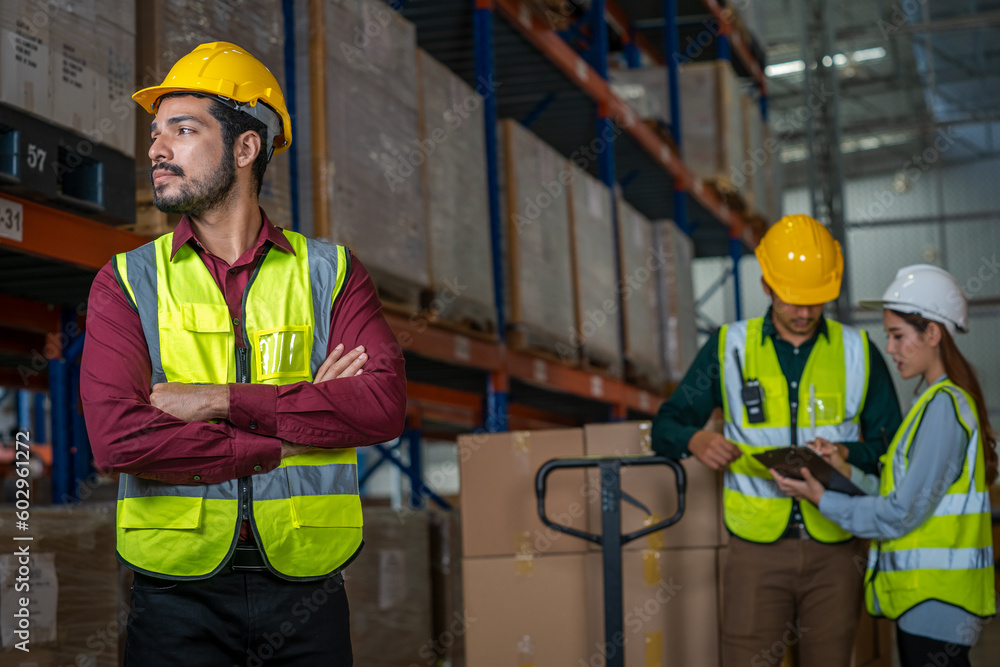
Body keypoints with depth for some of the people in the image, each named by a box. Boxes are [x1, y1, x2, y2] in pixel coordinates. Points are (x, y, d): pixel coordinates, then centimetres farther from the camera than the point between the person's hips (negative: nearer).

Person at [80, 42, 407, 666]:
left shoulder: (330, 271, 6)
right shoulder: (128, 281, 3)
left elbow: (385, 403, -10)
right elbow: (117, 437, -11)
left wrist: (223, 400, -15)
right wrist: (296, 425, -12)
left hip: (307, 594, 1)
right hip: (178, 593, -1)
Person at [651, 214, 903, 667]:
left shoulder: (858, 352, 7)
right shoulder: (729, 347, 5)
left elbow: (891, 446, 9)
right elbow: (666, 427, 7)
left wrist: (846, 454, -12)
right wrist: (696, 440, -16)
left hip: (835, 549, 1)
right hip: (757, 547, -1)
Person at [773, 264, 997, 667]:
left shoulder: (943, 406, -15)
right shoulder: (935, 401, 15)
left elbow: (902, 513, -17)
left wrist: (822, 499, -10)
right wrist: (848, 472, 4)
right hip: (919, 595, 9)